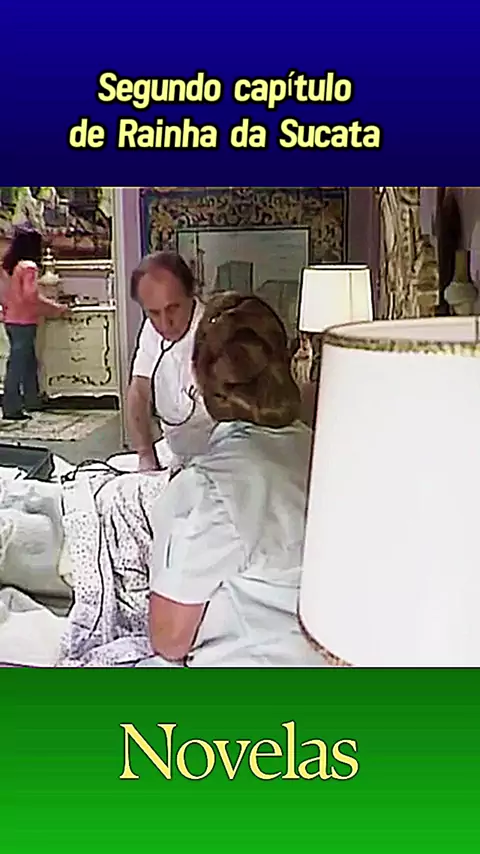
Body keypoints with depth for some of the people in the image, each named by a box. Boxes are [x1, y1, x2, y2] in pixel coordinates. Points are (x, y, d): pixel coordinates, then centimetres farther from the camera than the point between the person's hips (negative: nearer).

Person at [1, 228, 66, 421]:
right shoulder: (28, 266, -15)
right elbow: (31, 296, -21)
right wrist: (57, 309, -12)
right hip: (24, 322, -8)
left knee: (28, 362, 18)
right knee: (17, 365, -3)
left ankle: (32, 401, 27)